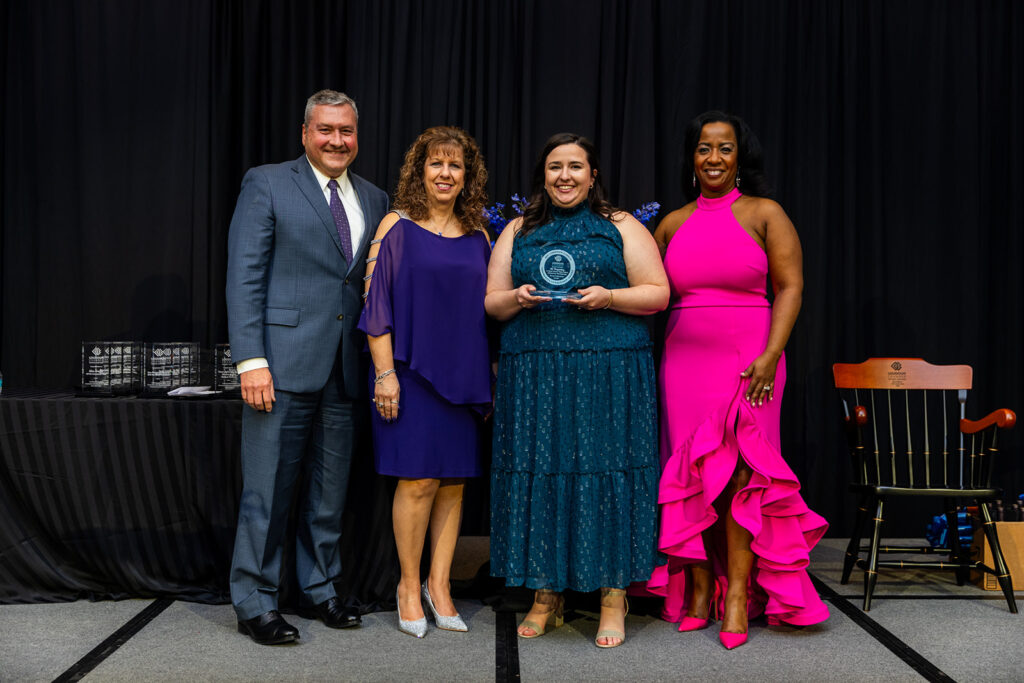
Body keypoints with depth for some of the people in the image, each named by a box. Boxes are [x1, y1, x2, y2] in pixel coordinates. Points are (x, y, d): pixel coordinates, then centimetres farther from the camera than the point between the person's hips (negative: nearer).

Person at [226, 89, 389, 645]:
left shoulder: (374, 200, 15)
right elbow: (244, 276, -6)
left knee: (329, 490, 13)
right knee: (269, 489, 1)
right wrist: (251, 360, -14)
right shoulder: (267, 184, 1)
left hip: (344, 368, 5)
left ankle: (319, 589, 28)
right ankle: (254, 604, 14)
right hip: (283, 361, -5)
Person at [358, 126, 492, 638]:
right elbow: (376, 302, -5)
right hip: (412, 371, -4)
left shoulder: (477, 236, 11)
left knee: (453, 481, 7)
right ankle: (409, 586, 14)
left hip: (464, 375, 4)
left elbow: (488, 307, 15)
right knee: (418, 480, -3)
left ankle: (438, 583, 20)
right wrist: (385, 372, -11)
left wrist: (491, 373, 9)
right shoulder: (398, 228, -1)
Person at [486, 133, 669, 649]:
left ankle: (614, 597, 6)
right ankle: (546, 595, 14)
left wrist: (608, 297, -12)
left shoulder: (622, 227, 10)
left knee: (606, 472, -4)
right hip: (534, 373, 3)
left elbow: (658, 294, 4)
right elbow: (492, 302, 14)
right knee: (540, 475, 2)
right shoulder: (518, 231, 17)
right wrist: (518, 298, -7)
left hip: (609, 372, -2)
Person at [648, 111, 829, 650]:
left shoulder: (764, 214, 2)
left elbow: (790, 287, -4)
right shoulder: (672, 224, 11)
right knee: (690, 478, 4)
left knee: (735, 473, -7)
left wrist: (770, 355, -14)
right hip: (684, 362, 4)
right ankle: (698, 592, 13)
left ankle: (738, 596, 1)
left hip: (747, 360, -3)